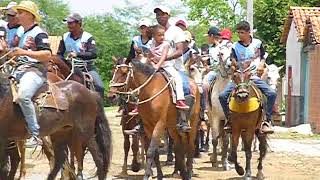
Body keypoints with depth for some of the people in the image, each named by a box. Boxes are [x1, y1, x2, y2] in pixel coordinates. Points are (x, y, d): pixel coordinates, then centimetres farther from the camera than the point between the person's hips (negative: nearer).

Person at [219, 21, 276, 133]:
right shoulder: (235, 47, 5)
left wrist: (261, 65, -4)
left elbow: (263, 58, 16)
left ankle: (267, 121, -14)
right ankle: (229, 120, -1)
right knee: (223, 96, -19)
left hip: (255, 77, 0)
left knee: (272, 94, -23)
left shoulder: (257, 43, 6)